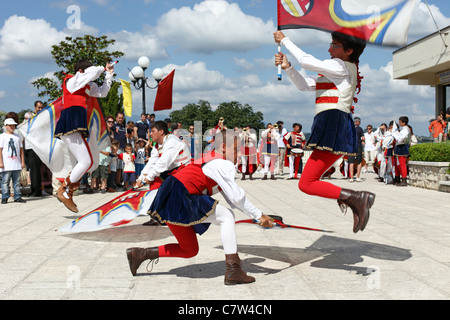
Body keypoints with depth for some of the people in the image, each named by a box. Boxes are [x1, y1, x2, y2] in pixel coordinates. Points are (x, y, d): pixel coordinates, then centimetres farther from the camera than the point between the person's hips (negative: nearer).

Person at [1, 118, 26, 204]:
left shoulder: (18, 137, 17)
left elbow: (21, 150, 17)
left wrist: (23, 161, 11)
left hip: (17, 164, 5)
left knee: (17, 181, 6)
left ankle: (17, 197, 10)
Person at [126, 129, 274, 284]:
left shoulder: (215, 162, 20)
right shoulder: (222, 164, -11)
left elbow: (232, 198, 17)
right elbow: (237, 197, -15)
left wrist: (258, 216, 9)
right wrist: (259, 215, -6)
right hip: (178, 198, -10)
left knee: (190, 250, 19)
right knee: (226, 217, -12)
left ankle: (140, 254, 22)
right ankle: (233, 270, -17)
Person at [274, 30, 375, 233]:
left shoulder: (343, 66, -5)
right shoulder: (335, 74, 25)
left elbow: (306, 61, -9)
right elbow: (304, 85, 24)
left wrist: (284, 40, 2)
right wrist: (287, 68, 10)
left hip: (334, 126, -10)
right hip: (331, 127, 10)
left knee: (306, 183, -13)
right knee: (310, 181, 13)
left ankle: (356, 197, -18)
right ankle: (354, 202, 10)